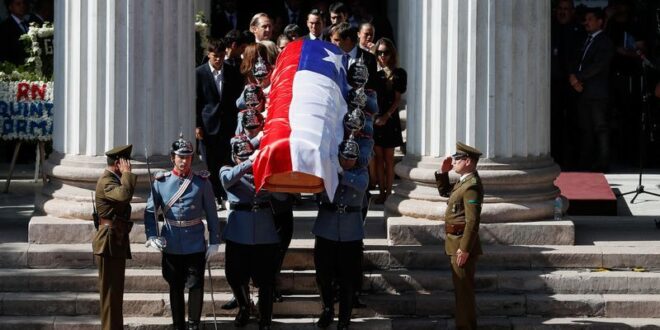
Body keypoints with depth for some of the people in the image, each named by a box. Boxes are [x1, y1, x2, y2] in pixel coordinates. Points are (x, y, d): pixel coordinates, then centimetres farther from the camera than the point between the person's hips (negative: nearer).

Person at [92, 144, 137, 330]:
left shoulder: (113, 180, 17)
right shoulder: (106, 181, -16)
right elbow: (124, 194, -36)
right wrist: (127, 173, -23)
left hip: (117, 243, 10)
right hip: (110, 243, -10)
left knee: (116, 291, 15)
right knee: (111, 292, -7)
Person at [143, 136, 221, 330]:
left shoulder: (202, 182, -1)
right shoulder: (161, 182, 1)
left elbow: (211, 213, 2)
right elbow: (150, 211, 4)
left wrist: (214, 241, 0)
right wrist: (152, 236, -10)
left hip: (196, 246, -1)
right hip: (171, 246, 1)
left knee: (195, 286, -3)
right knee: (175, 288, 11)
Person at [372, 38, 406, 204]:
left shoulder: (398, 73, 1)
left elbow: (397, 99, -4)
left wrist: (387, 116, -16)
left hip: (389, 120, -3)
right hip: (374, 118, 3)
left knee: (388, 158, 2)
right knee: (378, 157, 4)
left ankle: (388, 192, 5)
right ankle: (381, 192, 9)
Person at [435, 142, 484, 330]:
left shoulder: (472, 186, -20)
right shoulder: (463, 182, 11)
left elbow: (472, 221, -25)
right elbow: (444, 191, 28)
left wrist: (464, 249, -25)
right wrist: (443, 172, 11)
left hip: (463, 243, -10)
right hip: (456, 242, 10)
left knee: (463, 288, -4)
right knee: (461, 287, 17)